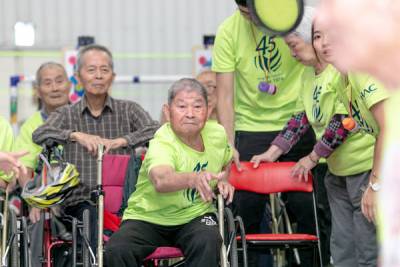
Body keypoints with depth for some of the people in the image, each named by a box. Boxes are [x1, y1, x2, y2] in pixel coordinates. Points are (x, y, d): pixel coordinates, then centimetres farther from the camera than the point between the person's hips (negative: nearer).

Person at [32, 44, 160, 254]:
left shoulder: (128, 110, 13)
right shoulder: (67, 114, 13)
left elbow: (155, 131, -6)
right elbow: (39, 135, -7)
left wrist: (121, 141, -22)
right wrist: (77, 135, -23)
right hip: (81, 200, 0)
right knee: (93, 217, -32)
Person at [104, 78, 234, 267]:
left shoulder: (217, 133, -5)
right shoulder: (161, 144, -27)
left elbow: (226, 161, 22)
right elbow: (161, 180, -52)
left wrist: (222, 180, 0)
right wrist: (193, 179, -72)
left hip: (195, 216, 3)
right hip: (148, 217, -3)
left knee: (208, 242, -32)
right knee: (116, 252, -30)